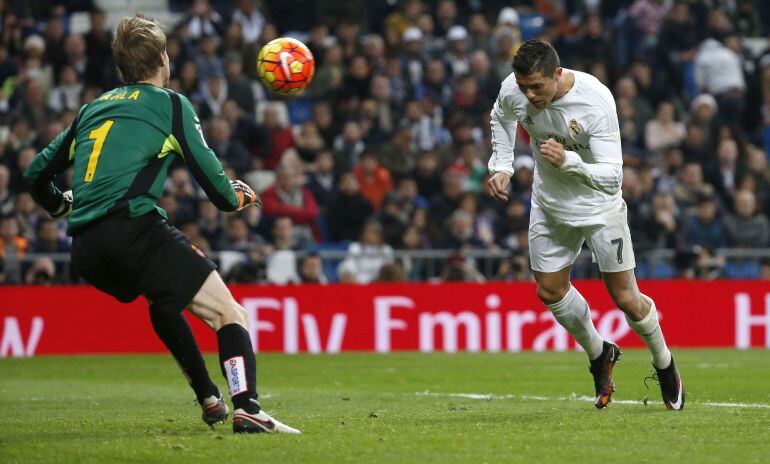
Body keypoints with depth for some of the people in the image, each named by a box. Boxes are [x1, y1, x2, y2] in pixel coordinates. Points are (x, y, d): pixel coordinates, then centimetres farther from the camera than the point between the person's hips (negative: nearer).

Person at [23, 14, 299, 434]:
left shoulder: (92, 110, 25)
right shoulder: (170, 103, 9)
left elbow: (36, 173, 28)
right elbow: (207, 171, 4)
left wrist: (60, 205, 50)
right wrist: (236, 198, 26)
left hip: (84, 250, 6)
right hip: (135, 229, -6)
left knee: (163, 302, 34)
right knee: (229, 316, -4)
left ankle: (209, 401, 29)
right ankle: (246, 408, -28)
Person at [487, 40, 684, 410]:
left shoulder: (596, 100, -33)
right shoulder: (513, 91, -19)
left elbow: (612, 174, -33)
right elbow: (502, 117, 9)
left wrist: (568, 161, -48)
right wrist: (501, 166, -1)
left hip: (599, 207, -4)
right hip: (549, 206, 5)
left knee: (625, 298, 0)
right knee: (550, 291, 8)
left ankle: (664, 364, 26)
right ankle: (599, 355, 33)